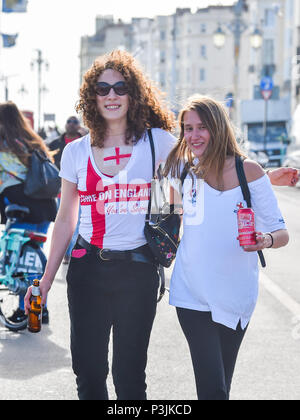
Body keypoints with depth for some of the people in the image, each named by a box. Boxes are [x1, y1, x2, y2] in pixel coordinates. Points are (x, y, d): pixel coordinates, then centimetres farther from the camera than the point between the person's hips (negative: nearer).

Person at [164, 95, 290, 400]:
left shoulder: (248, 171, -6)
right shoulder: (184, 169, 1)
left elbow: (282, 233, -6)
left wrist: (266, 240, -26)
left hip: (235, 296, 0)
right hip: (193, 292, 0)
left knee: (220, 386, 12)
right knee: (213, 389, -12)